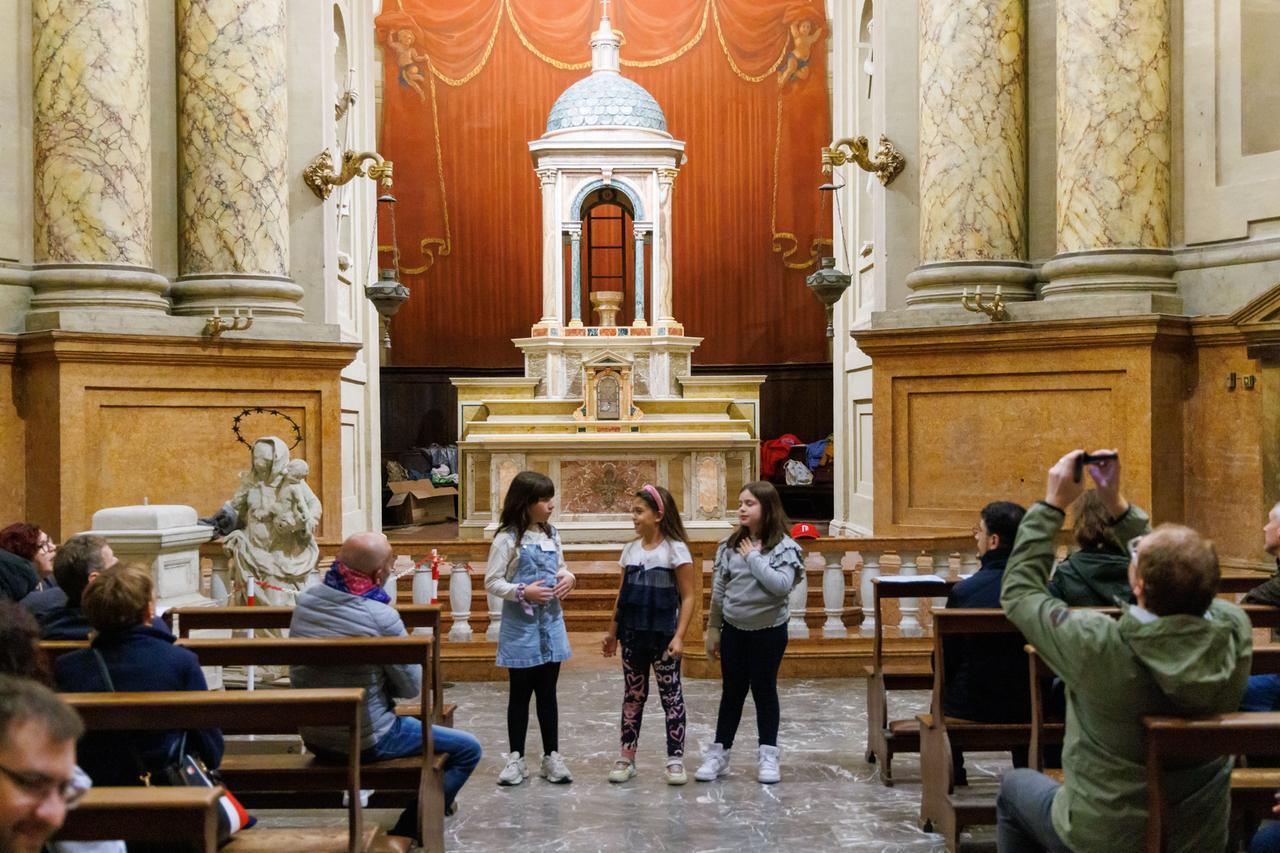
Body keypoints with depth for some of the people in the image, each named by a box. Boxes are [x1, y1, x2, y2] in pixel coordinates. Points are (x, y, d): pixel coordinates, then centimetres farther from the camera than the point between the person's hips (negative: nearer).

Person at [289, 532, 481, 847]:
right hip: (366, 742, -7)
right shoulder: (381, 617, -24)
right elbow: (412, 687, -14)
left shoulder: (305, 599, -5)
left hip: (313, 737, 8)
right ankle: (409, 829, 8)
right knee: (468, 749, 7)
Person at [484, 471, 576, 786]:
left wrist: (568, 578, -4)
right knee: (520, 693, 5)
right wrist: (523, 592, -23)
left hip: (551, 624, 5)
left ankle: (552, 757, 19)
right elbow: (491, 582, -11)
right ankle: (516, 758, 16)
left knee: (548, 693, 11)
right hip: (520, 627, -5)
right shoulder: (508, 539, -11)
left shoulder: (551, 535, 6)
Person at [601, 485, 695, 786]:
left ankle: (675, 759, 10)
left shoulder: (675, 550, -9)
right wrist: (613, 632, 12)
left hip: (663, 636, -5)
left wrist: (679, 636, -17)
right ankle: (627, 756, 19)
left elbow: (687, 597, -9)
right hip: (633, 636, 5)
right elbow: (623, 594, 14)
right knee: (632, 695, 11)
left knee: (671, 696, 3)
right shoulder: (631, 549, 7)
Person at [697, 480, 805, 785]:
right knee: (732, 692, 10)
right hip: (734, 629, 3)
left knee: (764, 691, 7)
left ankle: (767, 756, 18)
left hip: (769, 631, -3)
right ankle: (719, 753, 18)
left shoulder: (784, 546, -10)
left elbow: (782, 585, -25)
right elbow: (719, 590, 6)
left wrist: (753, 557, -19)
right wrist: (713, 628, 7)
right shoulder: (731, 545, 1)